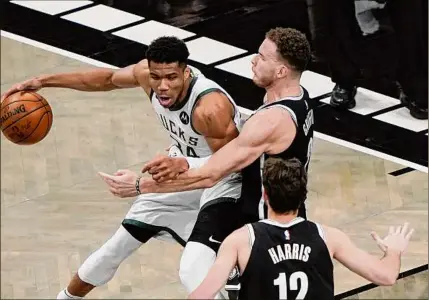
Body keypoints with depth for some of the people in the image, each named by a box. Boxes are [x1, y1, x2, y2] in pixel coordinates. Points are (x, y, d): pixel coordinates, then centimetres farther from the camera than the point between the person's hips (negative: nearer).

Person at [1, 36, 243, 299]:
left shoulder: (210, 107, -38)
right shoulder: (147, 73, -17)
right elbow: (108, 79, 4)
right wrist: (44, 81, 4)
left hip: (222, 184, -7)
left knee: (192, 272, -29)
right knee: (117, 247, 17)